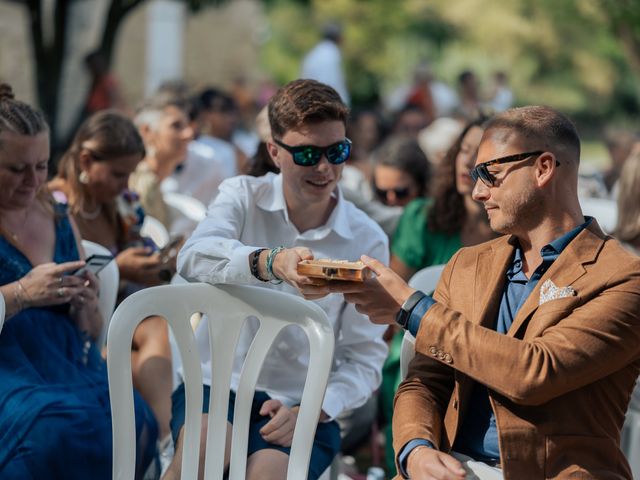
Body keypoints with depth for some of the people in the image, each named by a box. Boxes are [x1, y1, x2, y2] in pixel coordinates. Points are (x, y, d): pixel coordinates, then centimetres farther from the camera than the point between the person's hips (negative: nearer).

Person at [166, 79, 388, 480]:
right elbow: (193, 258, -21)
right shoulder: (243, 197, 2)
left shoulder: (367, 240, 1)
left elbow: (366, 357, 0)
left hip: (300, 404, 0)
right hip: (217, 386, 0)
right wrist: (271, 262, -41)